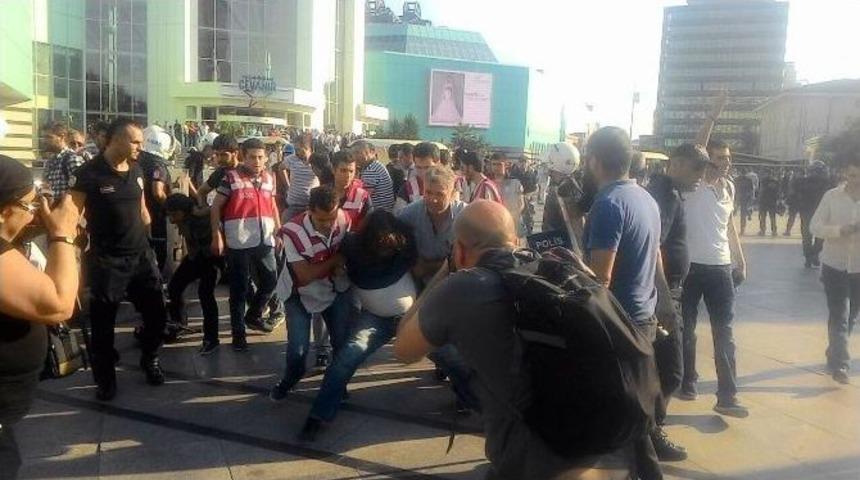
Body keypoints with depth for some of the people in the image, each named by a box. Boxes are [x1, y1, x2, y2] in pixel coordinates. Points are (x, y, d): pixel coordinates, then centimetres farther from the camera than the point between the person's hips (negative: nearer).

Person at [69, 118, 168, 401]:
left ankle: (149, 360, 36)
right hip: (106, 261, -5)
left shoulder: (136, 170, 6)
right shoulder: (89, 173, -11)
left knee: (157, 314, 11)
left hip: (141, 256, 5)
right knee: (103, 324, 8)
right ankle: (106, 379, 26)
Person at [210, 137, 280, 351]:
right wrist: (217, 235, -11)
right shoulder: (231, 177, -5)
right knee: (239, 289, 4)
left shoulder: (269, 178, 10)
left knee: (270, 281, 13)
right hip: (238, 242, -5)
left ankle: (253, 316, 36)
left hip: (265, 240, 5)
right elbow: (216, 207, -3)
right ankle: (238, 333, 14)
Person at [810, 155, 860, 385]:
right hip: (834, 264, -2)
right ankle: (839, 364, -2)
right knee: (838, 316, -4)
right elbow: (815, 226, -6)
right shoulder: (832, 196, -5)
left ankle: (835, 356, 33)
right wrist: (842, 230, -24)